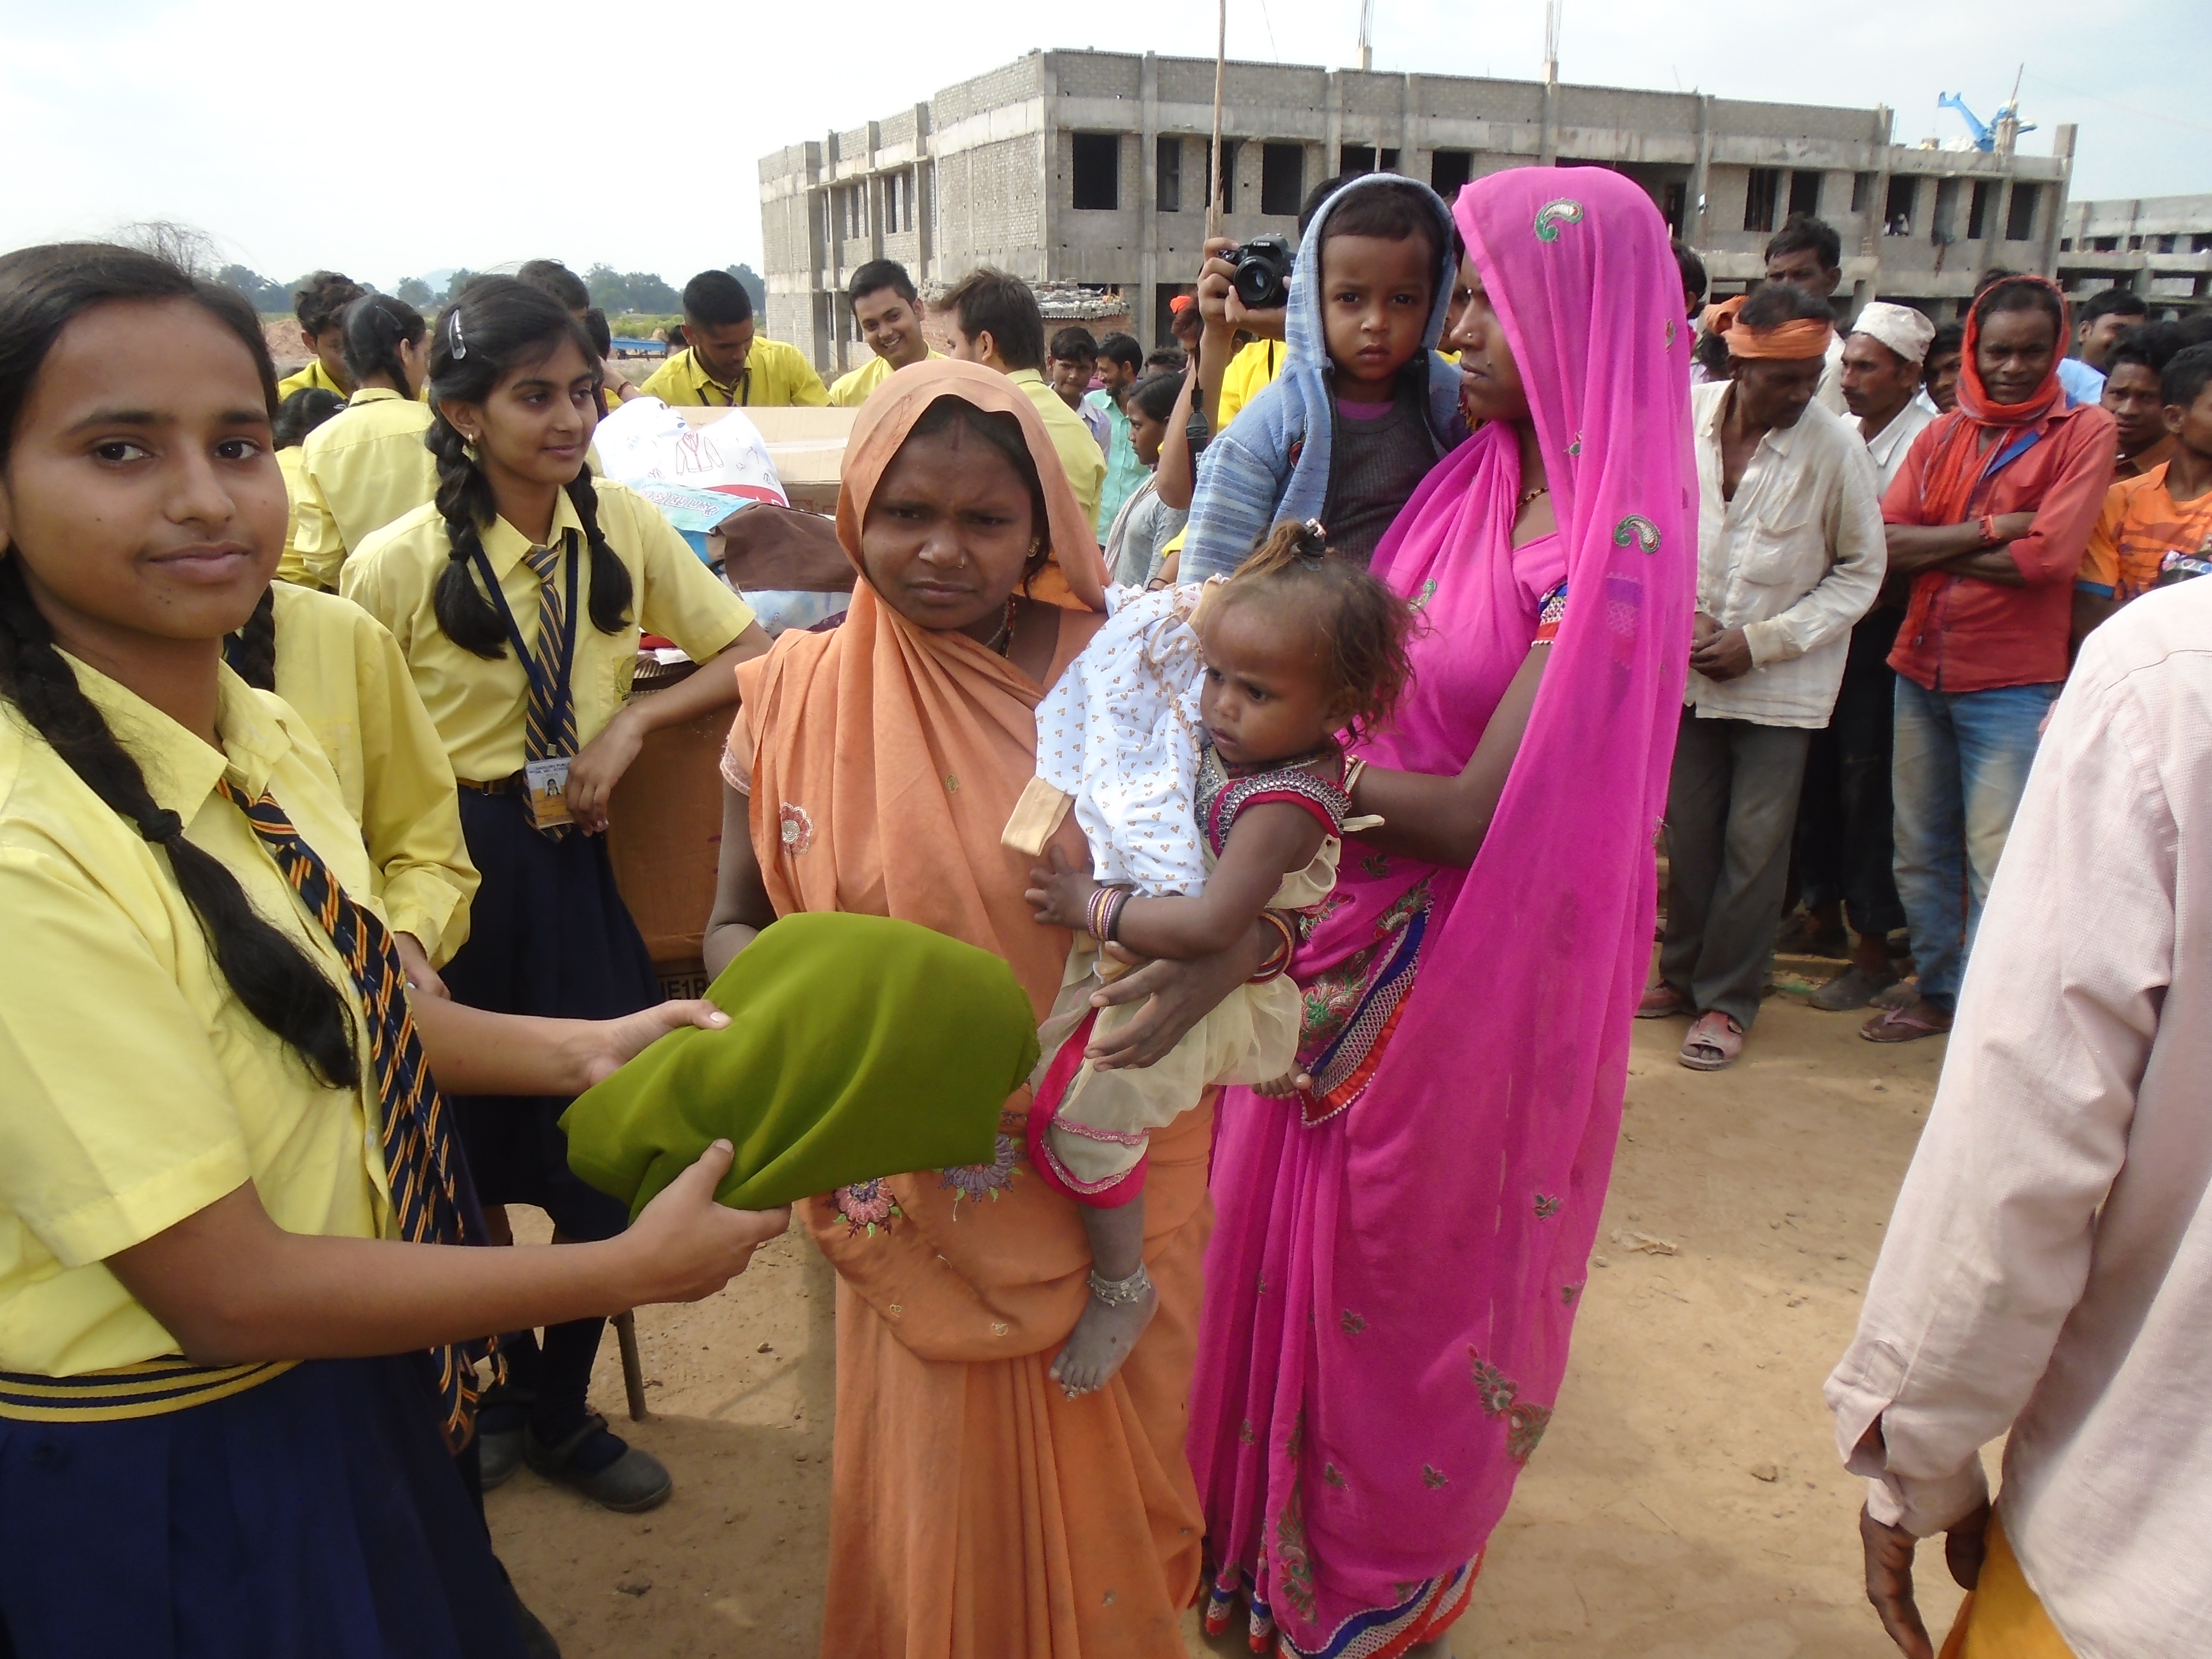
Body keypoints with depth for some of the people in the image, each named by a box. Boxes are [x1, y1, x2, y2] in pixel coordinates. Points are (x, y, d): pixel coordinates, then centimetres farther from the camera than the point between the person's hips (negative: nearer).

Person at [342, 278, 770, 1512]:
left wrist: (633, 723, -12)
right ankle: (503, 1387, 40)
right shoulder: (397, 566, -13)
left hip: (574, 869, 3)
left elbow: (754, 653, 1)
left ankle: (564, 1410, 33)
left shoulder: (621, 525, -3)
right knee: (468, 1158, 11)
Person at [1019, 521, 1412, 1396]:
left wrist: (1090, 908, -29)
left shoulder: (1286, 805, -30)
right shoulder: (1231, 739, -5)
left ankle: (1121, 1290, 10)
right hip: (1129, 960, 9)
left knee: (1083, 1110, -13)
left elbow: (1208, 927, -37)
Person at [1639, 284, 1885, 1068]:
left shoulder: (1835, 448, -14)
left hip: (1783, 680, -2)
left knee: (1754, 846, 2)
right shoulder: (1683, 415, -9)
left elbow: (1861, 572, -5)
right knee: (1690, 833, 12)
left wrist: (1761, 642, -12)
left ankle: (1726, 999, 18)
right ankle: (1683, 972, 30)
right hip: (1690, 669, 2)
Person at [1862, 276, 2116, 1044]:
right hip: (1921, 670, 5)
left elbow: (2049, 556, -14)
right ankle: (1937, 990, 27)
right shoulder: (1941, 436, 10)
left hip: (2013, 682, -5)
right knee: (1921, 849, 13)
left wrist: (1935, 549, -5)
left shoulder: (2084, 432, -2)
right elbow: (1888, 542, -2)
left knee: (1998, 862, -3)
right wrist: (1991, 530, -12)